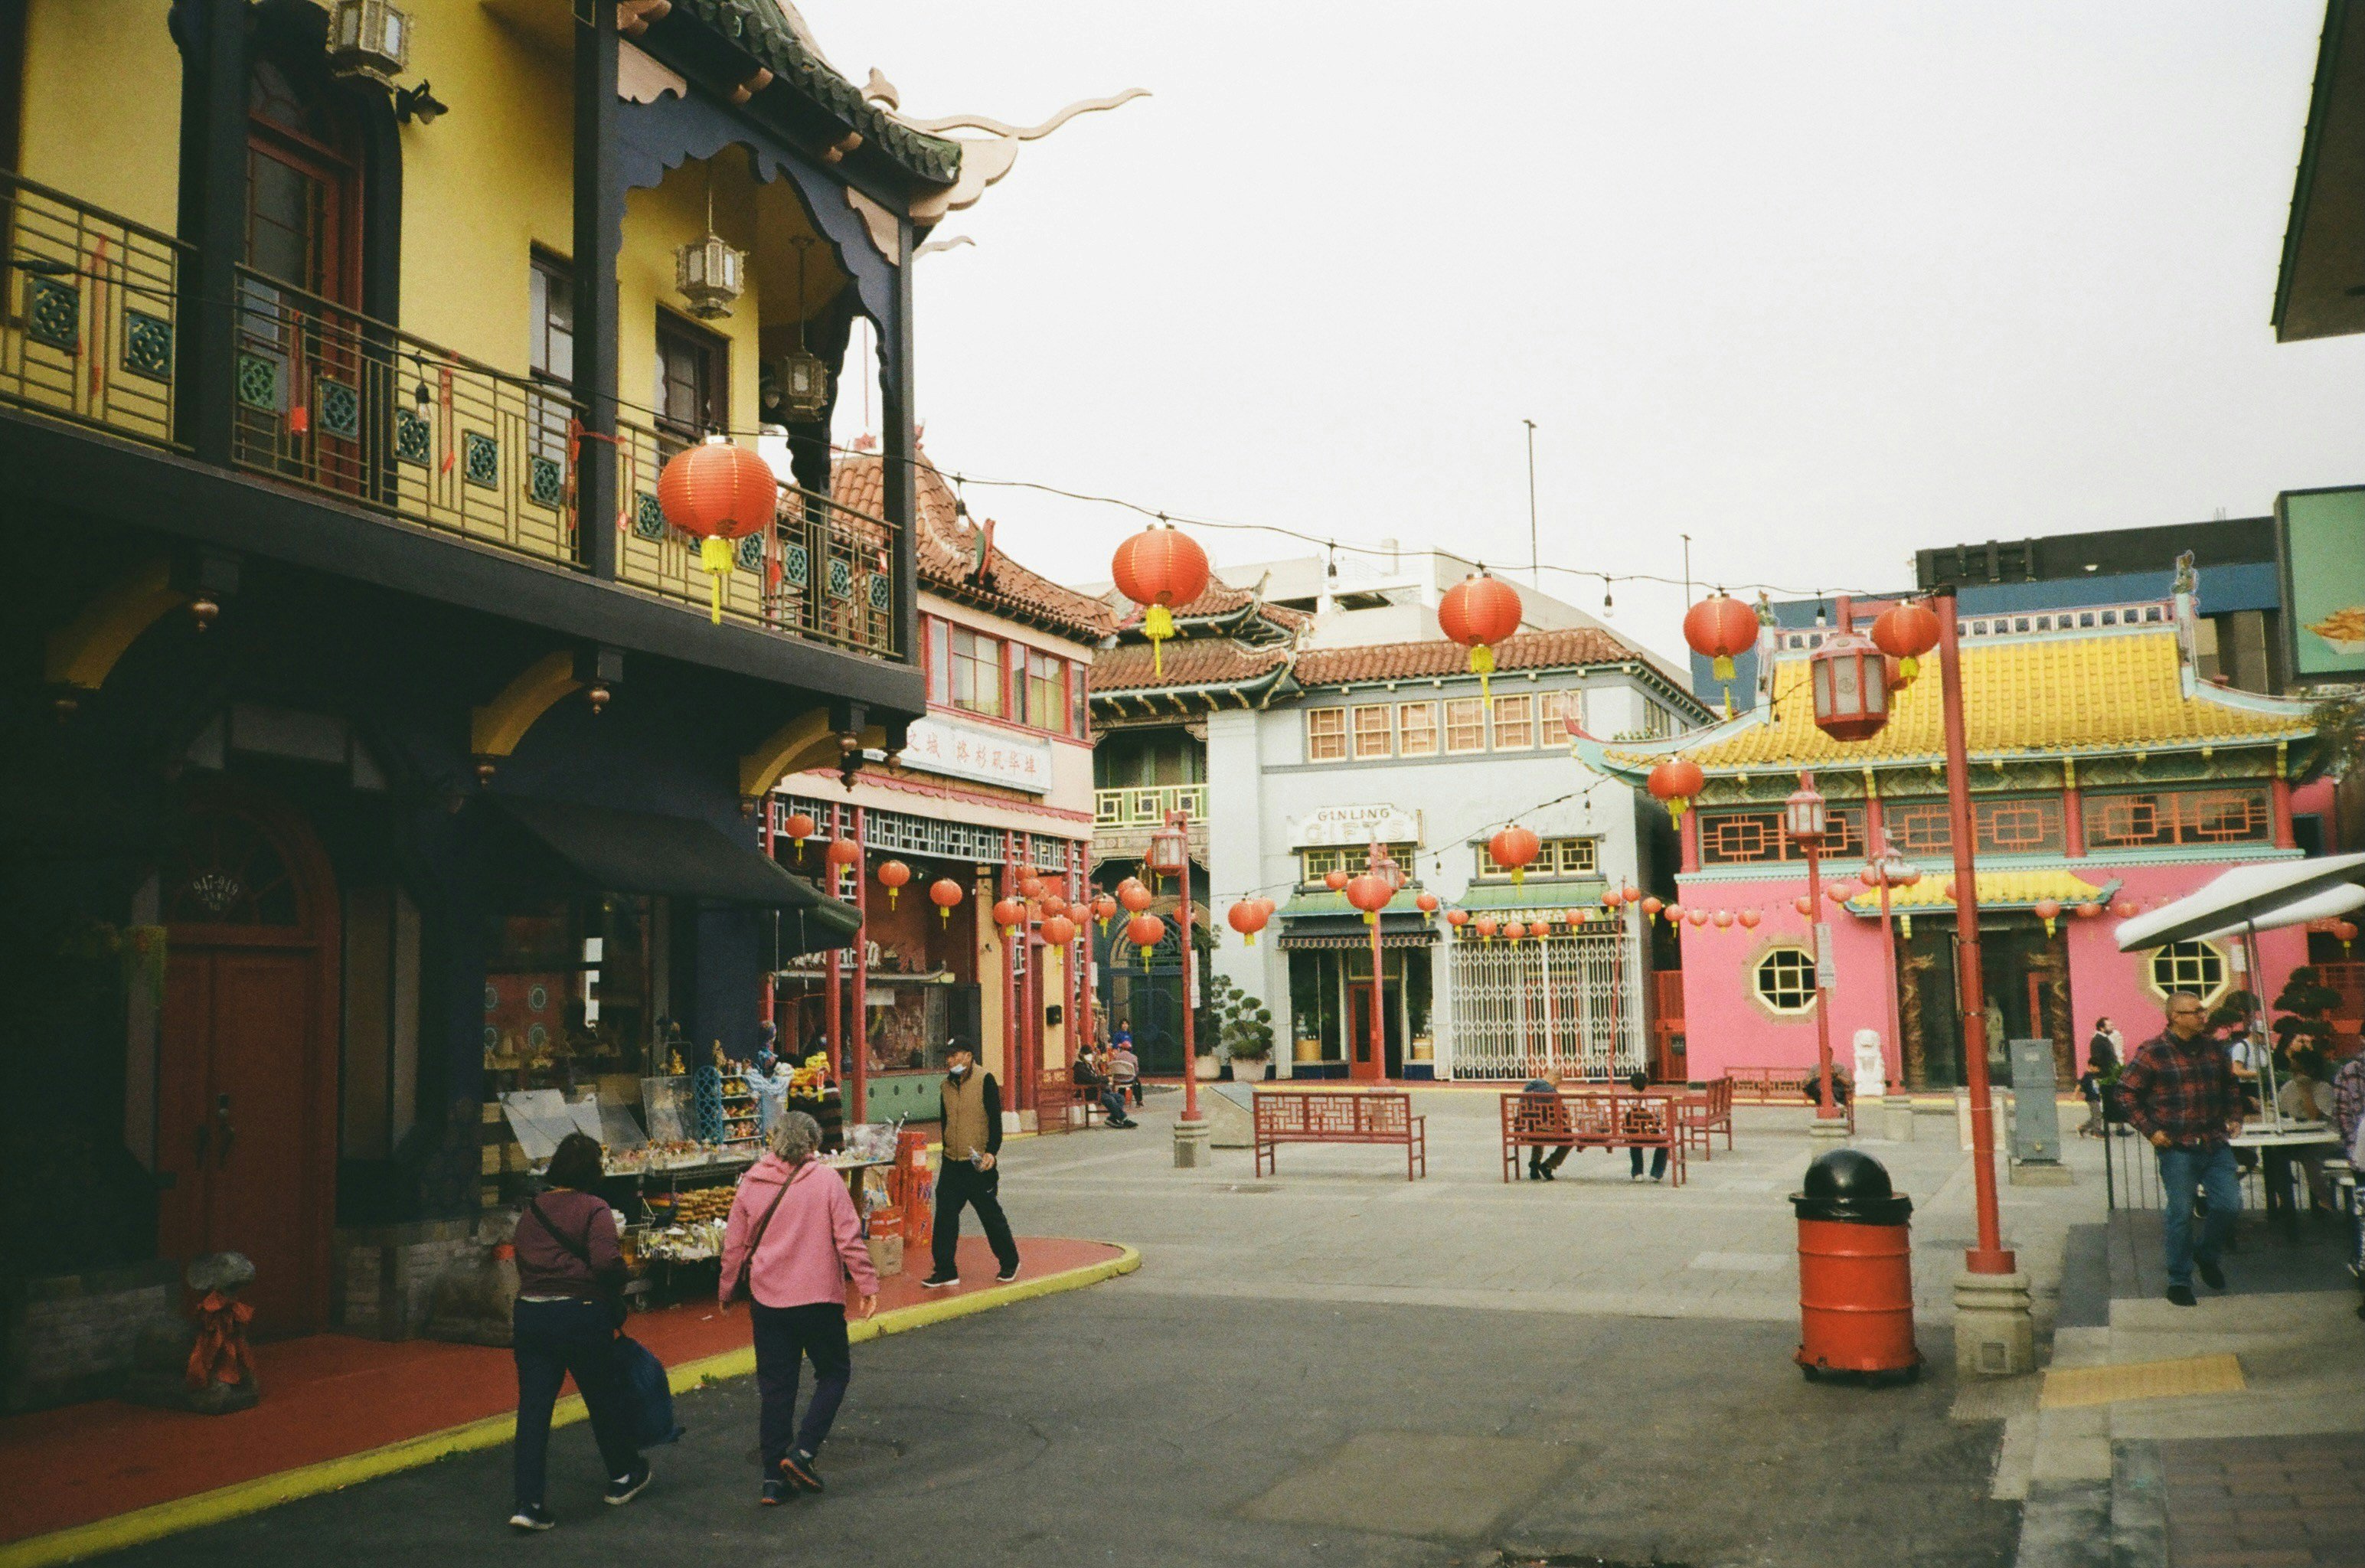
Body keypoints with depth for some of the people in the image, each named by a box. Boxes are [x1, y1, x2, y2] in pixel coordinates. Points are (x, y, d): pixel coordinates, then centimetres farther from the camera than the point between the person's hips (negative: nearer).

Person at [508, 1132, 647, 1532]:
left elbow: (522, 1259, 10)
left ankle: (528, 1502, 0)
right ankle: (623, 1476, 33)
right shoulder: (594, 1208, -10)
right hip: (581, 1315, -5)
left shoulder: (532, 1210, 9)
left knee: (533, 1407, 6)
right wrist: (617, 1290, -3)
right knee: (605, 1397, 15)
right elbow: (606, 1262, -22)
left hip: (529, 1314, 5)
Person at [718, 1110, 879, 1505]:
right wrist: (867, 1285, -2)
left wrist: (727, 1293, 21)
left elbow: (734, 1245, 8)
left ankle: (774, 1479, 12)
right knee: (833, 1372, 15)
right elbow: (850, 1238, -10)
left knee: (775, 1386, 11)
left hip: (768, 1300, 3)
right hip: (820, 1297, -3)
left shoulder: (751, 1184, 1)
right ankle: (803, 1451, 0)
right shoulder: (825, 1179, -8)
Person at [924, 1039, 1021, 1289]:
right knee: (945, 1216, 1)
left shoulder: (985, 1080, -9)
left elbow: (995, 1119, -13)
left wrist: (991, 1152, -22)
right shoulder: (947, 1084, 10)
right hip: (952, 1165, 6)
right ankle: (945, 1270, 8)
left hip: (978, 1164, -5)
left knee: (991, 1215, 5)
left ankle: (1009, 1263, 23)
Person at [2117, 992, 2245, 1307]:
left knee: (2230, 1204, 2)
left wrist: (2234, 1117, 14)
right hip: (2176, 1148, -5)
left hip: (2215, 1144, 5)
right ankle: (2179, 1281, 12)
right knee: (2181, 1214, 1)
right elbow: (2127, 1090, -5)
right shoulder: (2152, 1052, -8)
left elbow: (2230, 1086, 25)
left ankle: (2207, 1255, 29)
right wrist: (2149, 1130, -10)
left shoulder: (2213, 1048, 9)